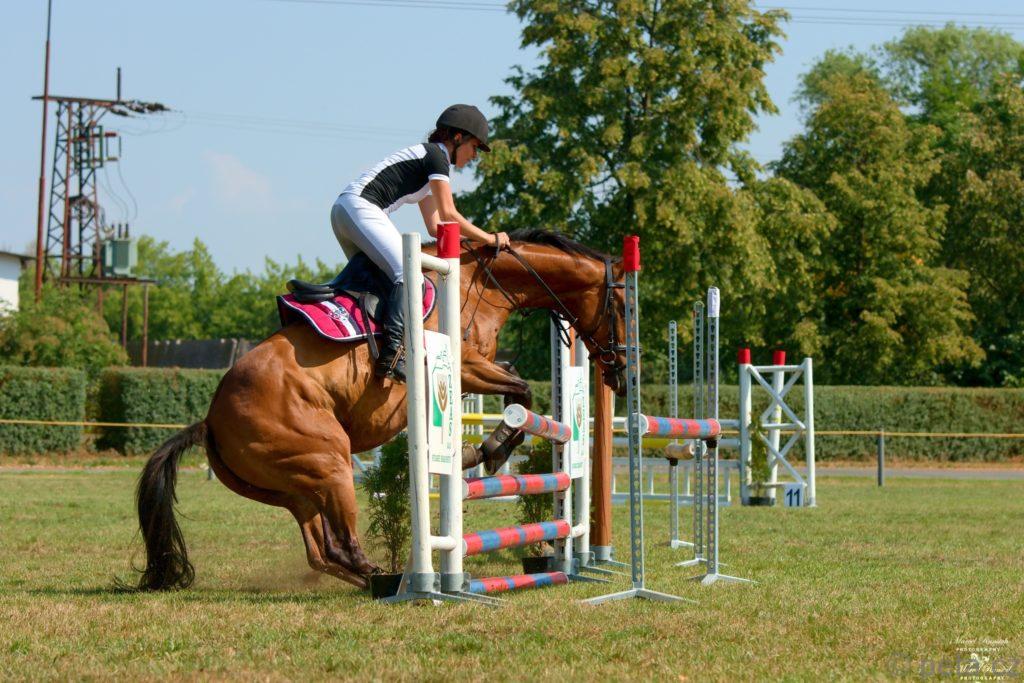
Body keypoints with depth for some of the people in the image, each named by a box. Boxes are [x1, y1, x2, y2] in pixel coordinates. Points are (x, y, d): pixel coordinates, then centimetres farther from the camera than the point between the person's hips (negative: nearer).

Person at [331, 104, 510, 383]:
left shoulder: (425, 158, 27)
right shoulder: (436, 156, -2)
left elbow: (436, 226, 26)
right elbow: (448, 215, -7)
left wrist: (477, 240, 21)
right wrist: (490, 239, 1)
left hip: (342, 211, 11)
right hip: (360, 209, -11)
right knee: (407, 273, -21)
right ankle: (391, 355, -30)